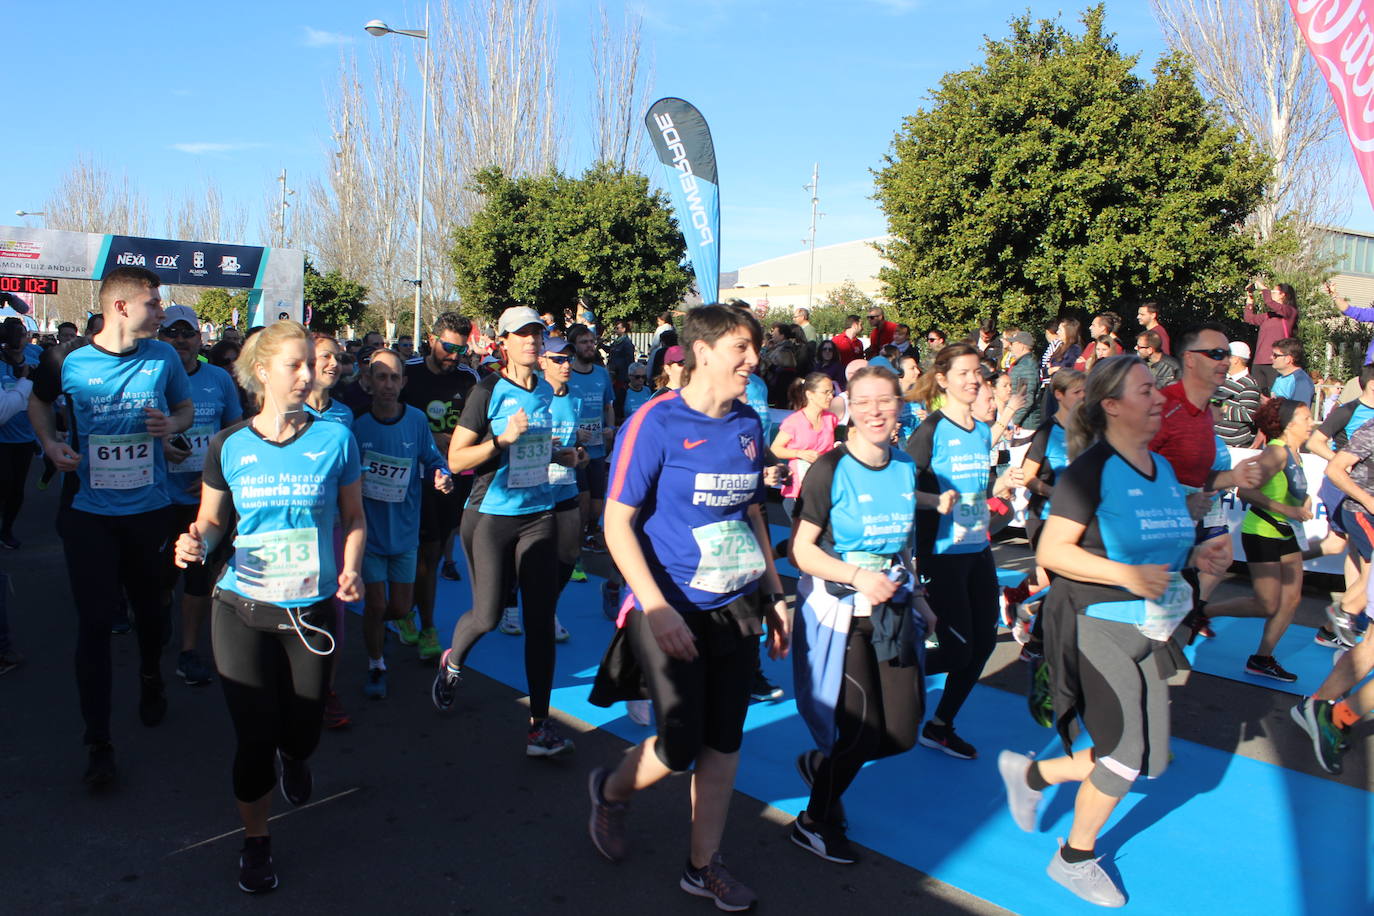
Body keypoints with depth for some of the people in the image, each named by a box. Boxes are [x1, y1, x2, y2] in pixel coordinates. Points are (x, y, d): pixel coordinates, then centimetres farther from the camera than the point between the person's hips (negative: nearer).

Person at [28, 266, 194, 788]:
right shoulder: (68, 359, -8)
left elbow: (186, 408, 11)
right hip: (88, 511, -2)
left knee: (148, 605, 18)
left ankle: (151, 678, 49)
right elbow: (39, 402, 12)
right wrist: (50, 443, -5)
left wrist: (173, 424, -12)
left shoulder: (163, 357, -4)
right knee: (94, 622, -2)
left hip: (148, 508, 2)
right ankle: (98, 741, 8)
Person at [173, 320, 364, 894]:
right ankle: (255, 842, 31)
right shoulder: (229, 446, -3)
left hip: (312, 611, 0)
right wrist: (198, 541, -15)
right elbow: (213, 520, 7)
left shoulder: (335, 439, -5)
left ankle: (293, 758, 53)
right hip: (243, 610, 0)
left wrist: (350, 568, -13)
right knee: (254, 737, 4)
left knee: (303, 732, 12)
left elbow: (353, 518, 3)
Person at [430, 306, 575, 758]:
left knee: (540, 618, 0)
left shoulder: (546, 391, 8)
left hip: (538, 514, 4)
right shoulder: (488, 391, -9)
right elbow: (456, 459, -12)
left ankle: (539, 723, 8)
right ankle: (452, 662, 39)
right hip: (491, 517, -4)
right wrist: (503, 438, -22)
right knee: (487, 615, 3)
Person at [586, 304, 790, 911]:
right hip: (673, 613, -5)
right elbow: (617, 523, -14)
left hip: (737, 610, 6)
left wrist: (775, 595, 14)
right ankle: (611, 790, 33)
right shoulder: (656, 422, -13)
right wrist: (657, 608, -23)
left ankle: (704, 865, 31)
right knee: (679, 750, 0)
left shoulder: (748, 426, 5)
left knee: (724, 743, 12)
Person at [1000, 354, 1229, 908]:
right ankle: (1074, 858, 20)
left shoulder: (1162, 468, 10)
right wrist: (1125, 576, -25)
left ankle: (1030, 774, 30)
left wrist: (1194, 557, 3)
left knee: (1148, 758, 10)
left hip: (1146, 628, 8)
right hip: (1095, 626, -8)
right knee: (1130, 753, -5)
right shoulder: (1090, 471, -15)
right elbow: (1050, 551, -19)